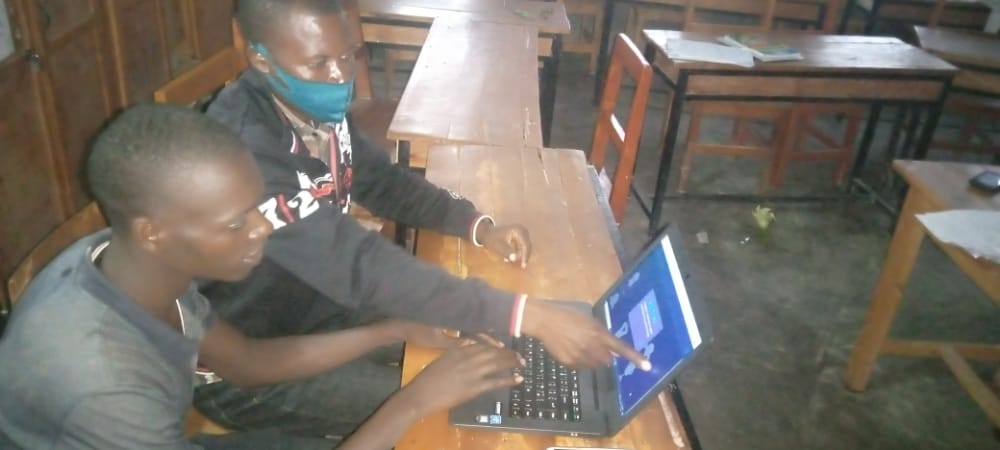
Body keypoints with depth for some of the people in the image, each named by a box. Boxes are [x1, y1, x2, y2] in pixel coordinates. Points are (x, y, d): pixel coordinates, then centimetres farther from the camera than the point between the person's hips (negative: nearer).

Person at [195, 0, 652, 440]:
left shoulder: (320, 108, -9)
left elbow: (382, 181, 5)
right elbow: (361, 267, -41)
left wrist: (479, 226, -11)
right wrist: (529, 315, -43)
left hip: (318, 306, 7)